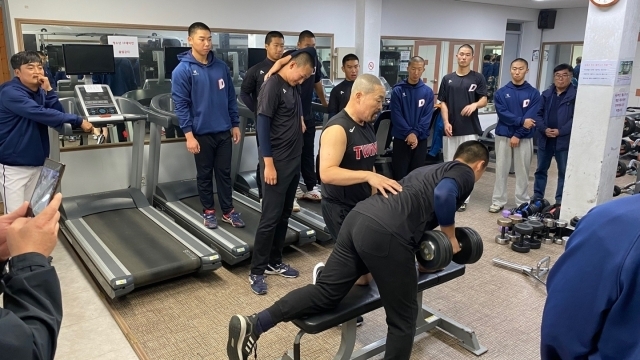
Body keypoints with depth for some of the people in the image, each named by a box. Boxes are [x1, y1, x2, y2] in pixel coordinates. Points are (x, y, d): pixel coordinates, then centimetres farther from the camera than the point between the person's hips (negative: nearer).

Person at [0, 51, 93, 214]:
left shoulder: (39, 92, 7)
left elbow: (58, 114, -2)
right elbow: (41, 113, -29)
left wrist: (49, 91, -13)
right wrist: (77, 120, -30)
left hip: (37, 163, 7)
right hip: (14, 166, -7)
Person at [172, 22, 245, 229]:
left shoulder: (221, 67, 5)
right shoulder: (182, 70, -7)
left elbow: (231, 98, 11)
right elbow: (181, 105, -10)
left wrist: (235, 124, 9)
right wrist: (189, 134, -15)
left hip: (224, 131, 4)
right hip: (202, 133, -3)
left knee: (224, 173, 11)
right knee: (205, 174, 10)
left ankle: (228, 211, 21)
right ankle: (209, 211, 24)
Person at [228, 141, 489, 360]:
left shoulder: (429, 169, 35)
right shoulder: (465, 174, 11)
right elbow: (443, 196, -12)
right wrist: (450, 236, 4)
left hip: (360, 217, 8)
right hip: (386, 234, -8)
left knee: (325, 292, 9)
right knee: (403, 320, 8)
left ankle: (254, 324, 0)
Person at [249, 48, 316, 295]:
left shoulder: (295, 86, 10)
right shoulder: (272, 86, -12)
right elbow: (262, 125, -16)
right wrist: (268, 163, -19)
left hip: (294, 161, 8)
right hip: (277, 163, -8)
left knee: (284, 215, 13)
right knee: (270, 217, -4)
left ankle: (274, 263, 25)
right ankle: (256, 272, 6)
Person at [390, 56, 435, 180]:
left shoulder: (428, 92, 2)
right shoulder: (398, 90, -3)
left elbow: (427, 116, -3)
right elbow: (396, 115, -8)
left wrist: (416, 133, -15)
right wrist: (409, 133, -17)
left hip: (421, 139, 2)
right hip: (401, 139, -2)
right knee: (400, 174, 3)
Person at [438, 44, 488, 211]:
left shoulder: (478, 78, 3)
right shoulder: (448, 78, 9)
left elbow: (484, 100, 1)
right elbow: (443, 102, 7)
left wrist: (474, 105, -21)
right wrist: (446, 122, -6)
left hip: (470, 129, -2)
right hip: (451, 128, 2)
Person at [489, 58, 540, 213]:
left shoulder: (533, 93, 1)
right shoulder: (501, 92, 3)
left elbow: (532, 117, -6)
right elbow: (502, 113, -7)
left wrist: (518, 135, -13)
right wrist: (521, 121, -18)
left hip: (524, 138, -1)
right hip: (503, 135, 1)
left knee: (522, 171, 5)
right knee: (501, 170, 4)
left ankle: (523, 203, 14)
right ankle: (498, 201, 12)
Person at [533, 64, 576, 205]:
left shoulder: (575, 95, -4)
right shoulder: (546, 94, 10)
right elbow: (538, 114, 5)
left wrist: (560, 131, -18)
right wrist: (544, 129, -11)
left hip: (564, 140, -4)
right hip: (545, 139, 4)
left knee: (564, 172, 5)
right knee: (541, 169, 12)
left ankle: (560, 201, 14)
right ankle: (537, 197, 24)